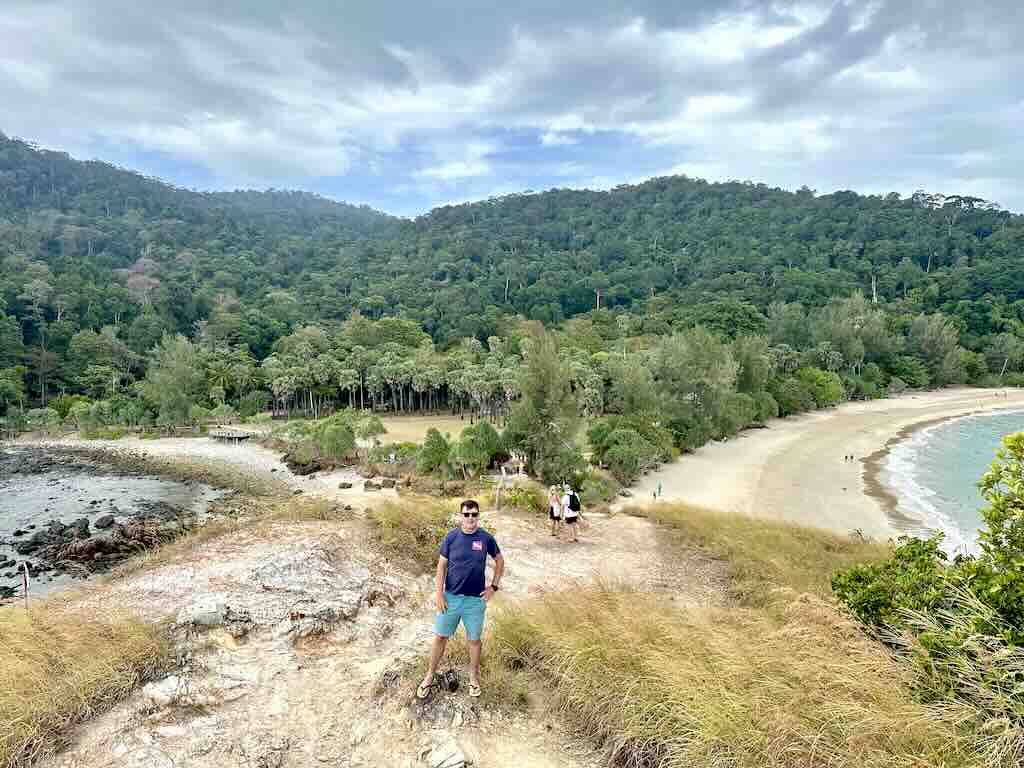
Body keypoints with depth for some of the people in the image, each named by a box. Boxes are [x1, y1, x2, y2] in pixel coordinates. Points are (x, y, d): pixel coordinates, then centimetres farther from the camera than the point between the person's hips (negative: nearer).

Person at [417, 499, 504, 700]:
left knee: (474, 639, 14)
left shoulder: (486, 538, -8)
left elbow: (500, 561, 6)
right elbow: (441, 566, -2)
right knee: (440, 636, 11)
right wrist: (439, 594, -6)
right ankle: (430, 676, 30)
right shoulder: (451, 537, -8)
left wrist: (493, 587, 0)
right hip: (450, 597, 0)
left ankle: (474, 676, 36)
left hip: (475, 600, 0)